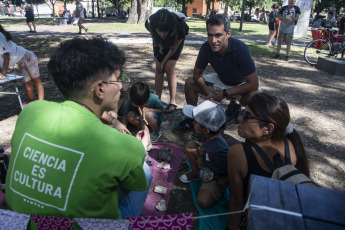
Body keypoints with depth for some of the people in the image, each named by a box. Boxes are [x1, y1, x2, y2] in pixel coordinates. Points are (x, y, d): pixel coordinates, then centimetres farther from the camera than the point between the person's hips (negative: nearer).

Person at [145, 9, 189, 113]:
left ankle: (173, 102, -6)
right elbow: (153, 35, -8)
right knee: (159, 69, -5)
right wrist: (159, 45, -16)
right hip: (160, 43, 3)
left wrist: (164, 61, -15)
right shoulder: (150, 23, -34)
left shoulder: (179, 29, -40)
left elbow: (174, 47, -21)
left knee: (169, 69, -14)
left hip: (175, 41, -3)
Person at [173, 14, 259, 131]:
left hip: (241, 85, -4)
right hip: (220, 80, 4)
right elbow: (197, 74, -9)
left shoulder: (241, 49, -33)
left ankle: (235, 108, -3)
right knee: (190, 83, -10)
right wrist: (207, 91, -27)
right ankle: (192, 118, 8)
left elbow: (253, 84, -31)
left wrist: (225, 93, -30)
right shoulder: (206, 47, -21)